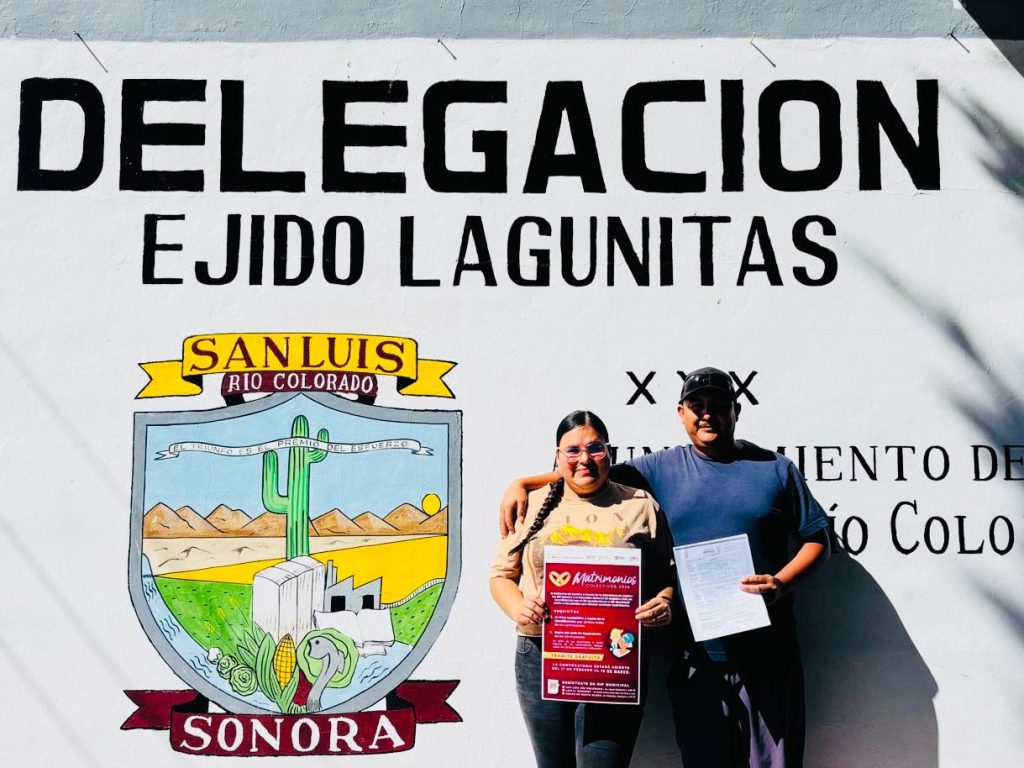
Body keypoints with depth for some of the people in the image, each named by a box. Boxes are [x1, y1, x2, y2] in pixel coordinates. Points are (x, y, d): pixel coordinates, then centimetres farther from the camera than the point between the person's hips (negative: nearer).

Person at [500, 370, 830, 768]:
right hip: (695, 657, 1)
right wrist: (523, 483, -2)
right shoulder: (661, 469, 8)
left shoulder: (775, 470, 6)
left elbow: (817, 539, 8)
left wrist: (780, 583, -9)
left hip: (767, 656, -1)